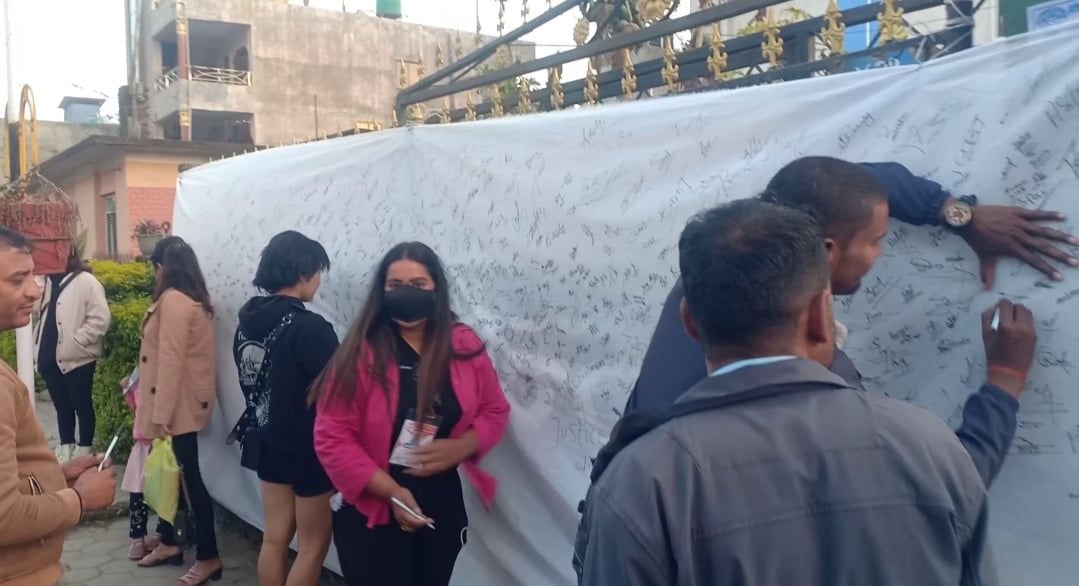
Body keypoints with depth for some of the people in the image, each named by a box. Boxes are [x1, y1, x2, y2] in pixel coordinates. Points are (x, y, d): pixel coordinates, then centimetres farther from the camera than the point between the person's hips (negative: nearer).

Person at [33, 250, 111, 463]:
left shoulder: (86, 282, -10)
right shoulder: (48, 281, 14)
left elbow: (100, 318, -17)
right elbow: (44, 317, 21)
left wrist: (75, 341, -18)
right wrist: (38, 346, 10)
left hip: (77, 358, -7)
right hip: (50, 357, 7)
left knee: (82, 405, 5)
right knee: (61, 405, 16)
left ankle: (84, 451, 16)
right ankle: (65, 448, 27)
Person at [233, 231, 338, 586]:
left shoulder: (248, 322, 1)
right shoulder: (309, 327, -24)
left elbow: (250, 382, 10)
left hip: (270, 443, 7)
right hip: (310, 449, -7)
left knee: (275, 537, 17)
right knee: (313, 545, 7)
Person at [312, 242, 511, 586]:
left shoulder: (466, 345, -3)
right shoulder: (360, 353, -14)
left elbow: (495, 411, 4)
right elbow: (332, 437, -15)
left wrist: (458, 448, -15)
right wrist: (391, 491, -21)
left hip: (444, 509, 4)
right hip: (373, 514, -3)